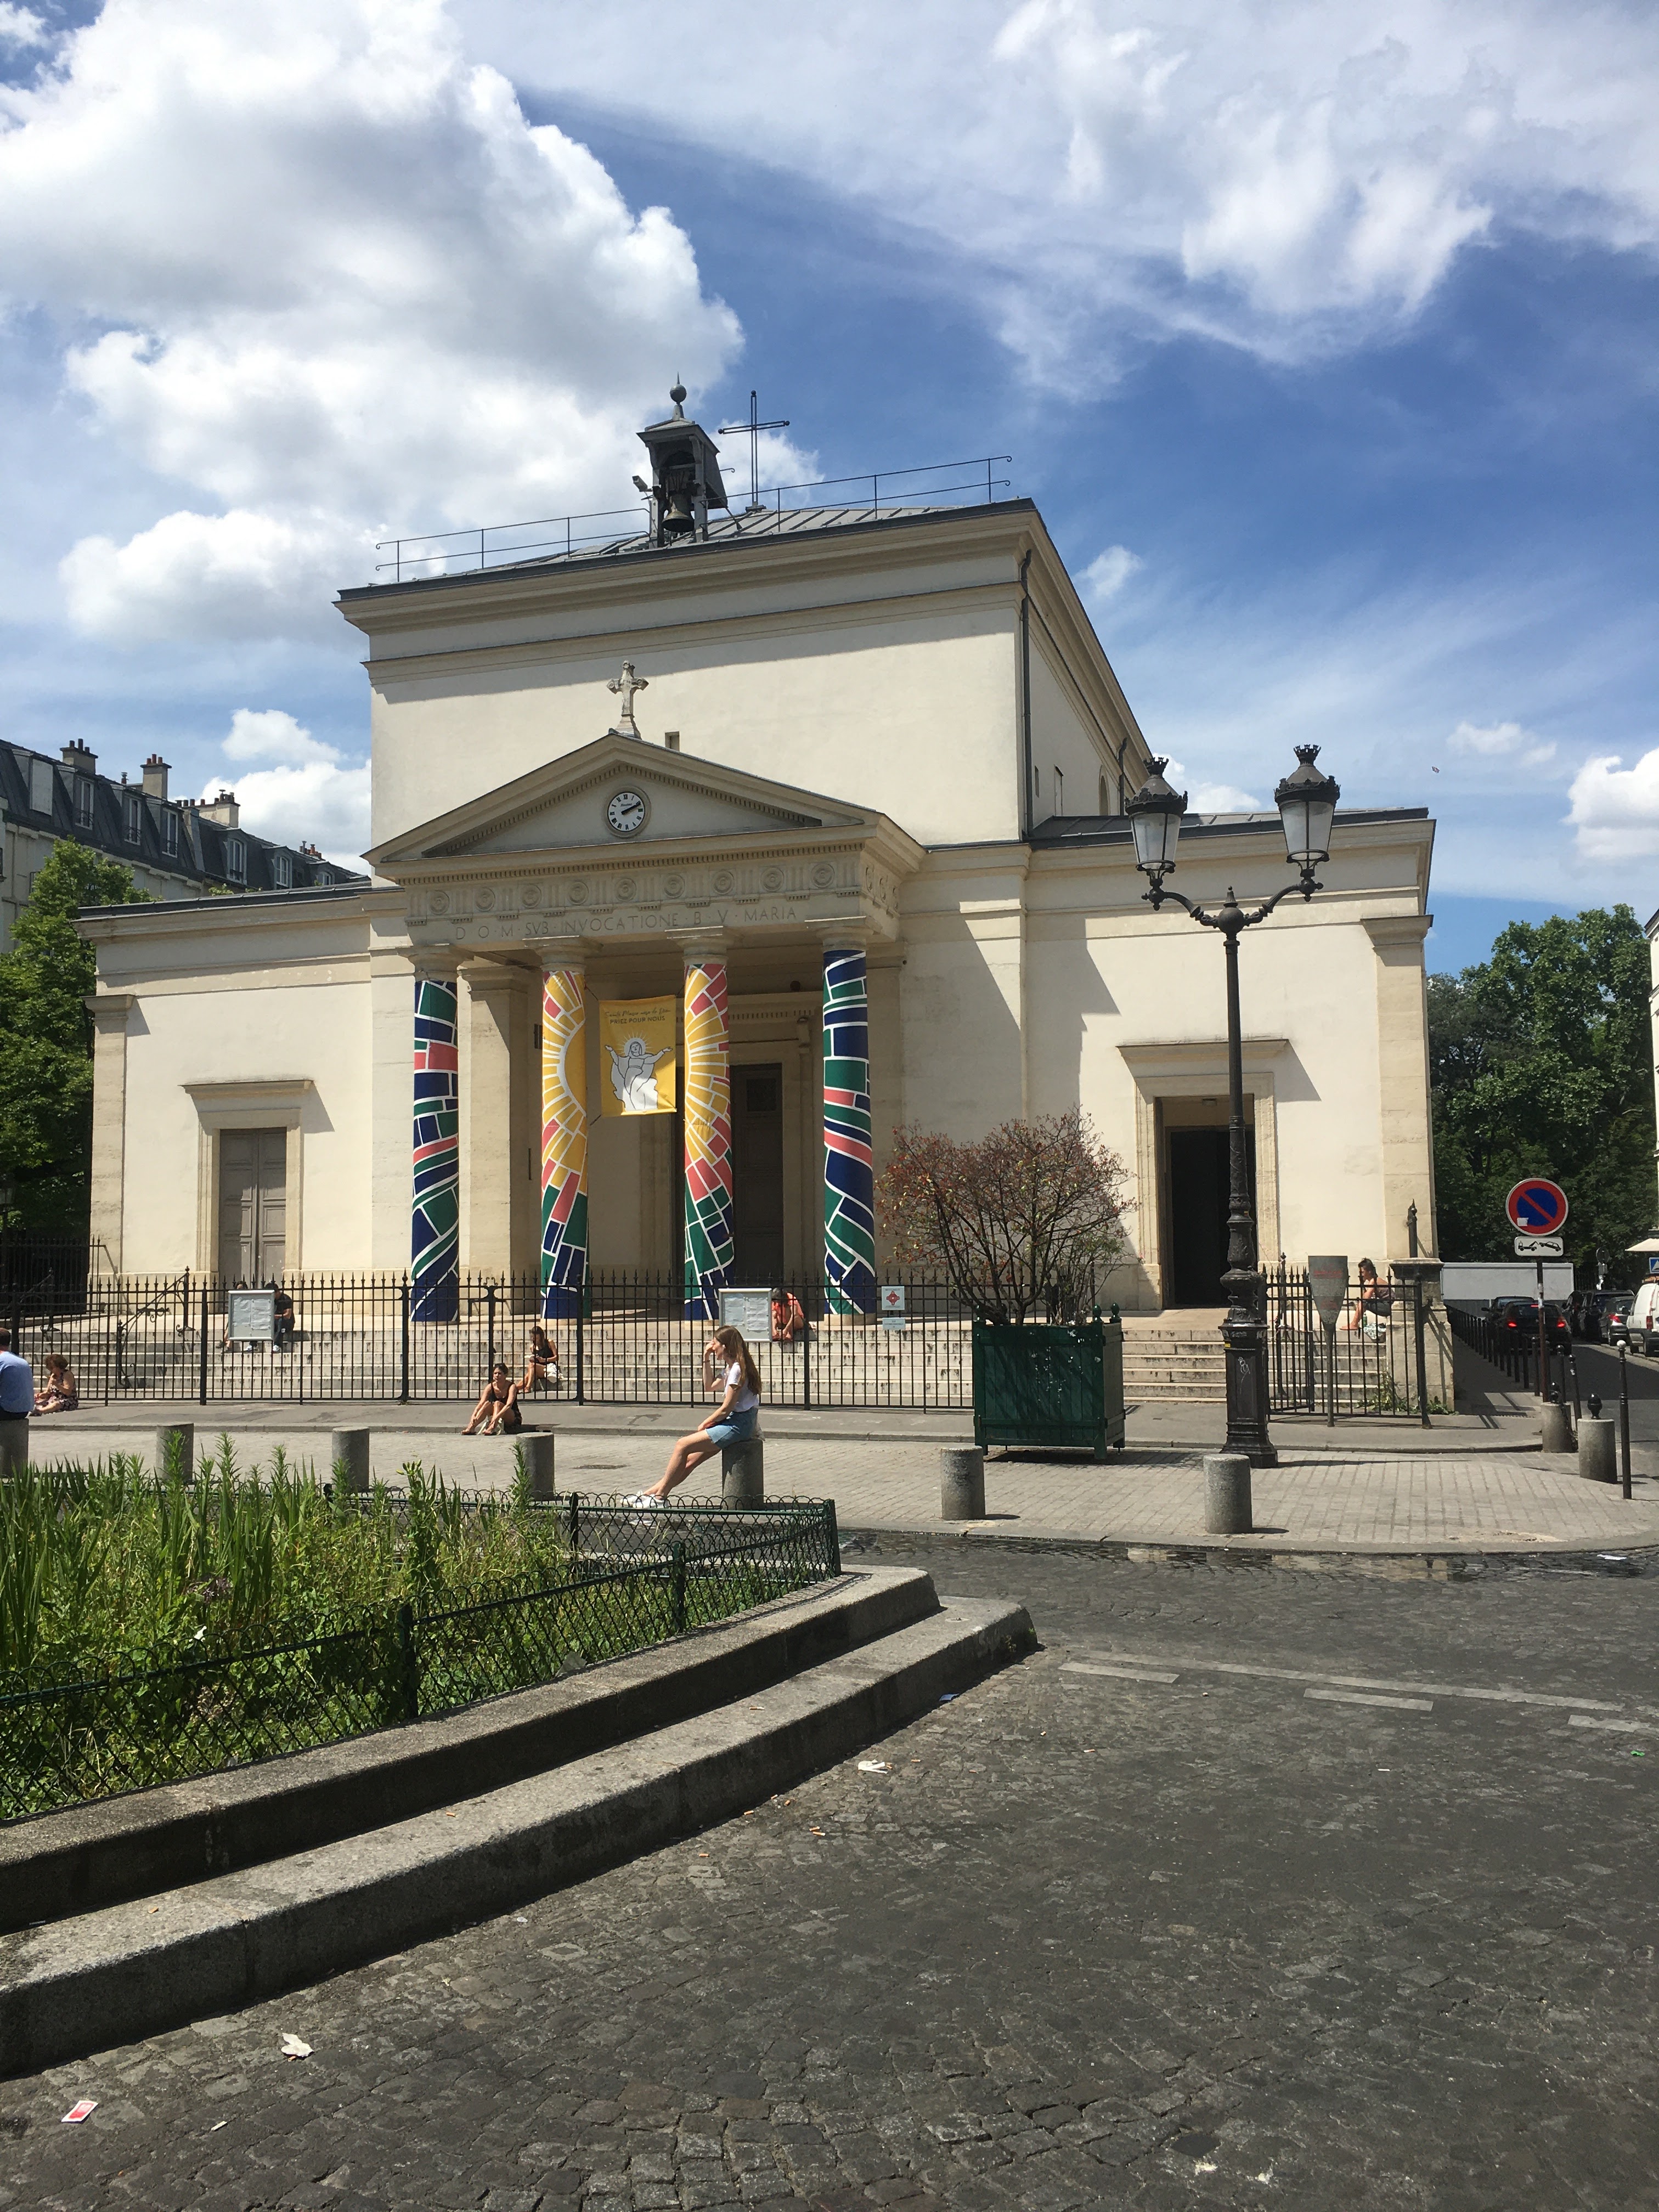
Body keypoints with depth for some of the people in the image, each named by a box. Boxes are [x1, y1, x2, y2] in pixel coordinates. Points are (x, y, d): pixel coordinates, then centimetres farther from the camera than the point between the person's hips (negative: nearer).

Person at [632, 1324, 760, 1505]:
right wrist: (706, 1360, 18)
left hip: (738, 1425, -10)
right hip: (735, 1422, 10)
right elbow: (709, 1386, 30)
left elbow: (726, 1409, -16)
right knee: (690, 1460, 3)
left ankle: (660, 1496, -5)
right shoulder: (730, 1368, 16)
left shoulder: (737, 1369, -15)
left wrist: (703, 1426, -4)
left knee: (683, 1445, -12)